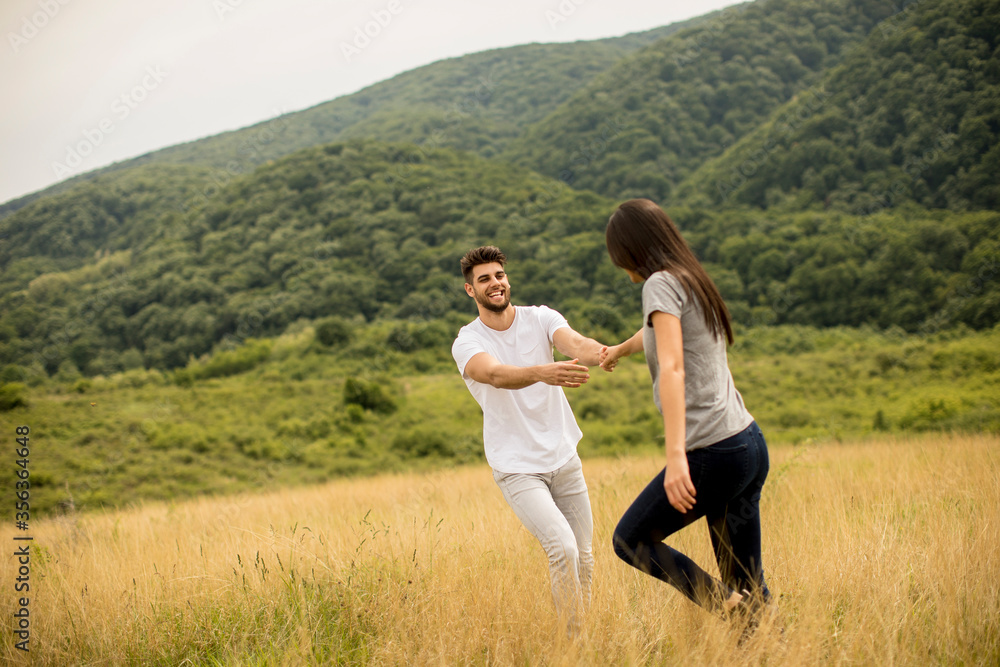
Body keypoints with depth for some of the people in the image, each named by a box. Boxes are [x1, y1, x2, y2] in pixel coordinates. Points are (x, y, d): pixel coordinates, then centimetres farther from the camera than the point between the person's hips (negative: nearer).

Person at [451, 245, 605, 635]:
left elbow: (577, 345, -22)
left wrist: (605, 353, -46)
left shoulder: (540, 318, -1)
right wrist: (542, 373, -53)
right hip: (516, 469, -4)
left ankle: (585, 632, 29)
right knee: (563, 549, -21)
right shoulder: (467, 343, -10)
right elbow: (495, 374, -32)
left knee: (583, 559, 10)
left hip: (564, 460, 4)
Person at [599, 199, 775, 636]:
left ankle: (724, 604, -7)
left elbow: (672, 367, -22)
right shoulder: (694, 283, 18)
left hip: (713, 452, -9)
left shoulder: (662, 284, -8)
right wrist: (619, 350, 59)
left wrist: (675, 455, -30)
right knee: (747, 586, 10)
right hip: (750, 444, 9)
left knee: (630, 540, 8)